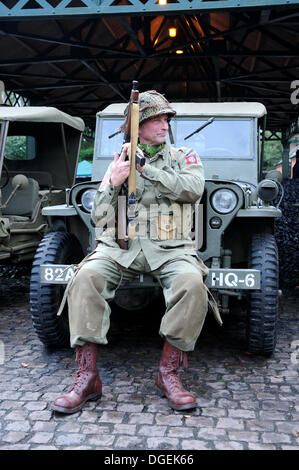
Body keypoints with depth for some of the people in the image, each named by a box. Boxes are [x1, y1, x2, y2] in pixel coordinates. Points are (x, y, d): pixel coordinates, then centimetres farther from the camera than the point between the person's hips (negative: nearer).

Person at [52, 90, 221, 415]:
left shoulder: (185, 157, 15)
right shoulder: (118, 163, 17)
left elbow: (192, 190, -9)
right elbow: (98, 218, 10)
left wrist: (147, 168, -11)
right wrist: (113, 183, -6)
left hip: (168, 248, -1)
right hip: (120, 245, 1)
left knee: (192, 284, -33)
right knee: (85, 278, -27)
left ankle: (168, 373, -16)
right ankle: (87, 377, -19)